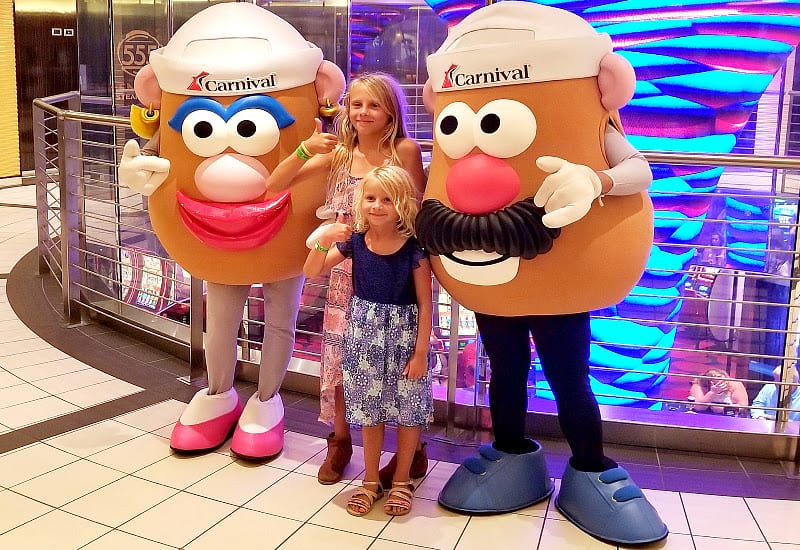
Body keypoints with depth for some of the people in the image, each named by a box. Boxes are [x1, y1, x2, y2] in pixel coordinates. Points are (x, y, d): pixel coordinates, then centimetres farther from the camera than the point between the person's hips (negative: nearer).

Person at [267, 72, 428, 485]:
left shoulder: (404, 150, -8)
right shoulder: (338, 153, 1)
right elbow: (274, 186, -2)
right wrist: (305, 151, -16)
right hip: (346, 273, 3)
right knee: (339, 358, 9)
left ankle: (412, 450, 24)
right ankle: (339, 442, 32)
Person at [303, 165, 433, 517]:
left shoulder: (414, 249, -13)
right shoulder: (354, 242, -4)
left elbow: (425, 304, -9)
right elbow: (311, 272, -1)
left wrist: (421, 351, -11)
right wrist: (323, 241, -20)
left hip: (404, 337, -2)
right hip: (365, 335, 3)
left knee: (408, 412, 8)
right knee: (369, 412, 13)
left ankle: (401, 481, 27)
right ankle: (371, 480, 29)